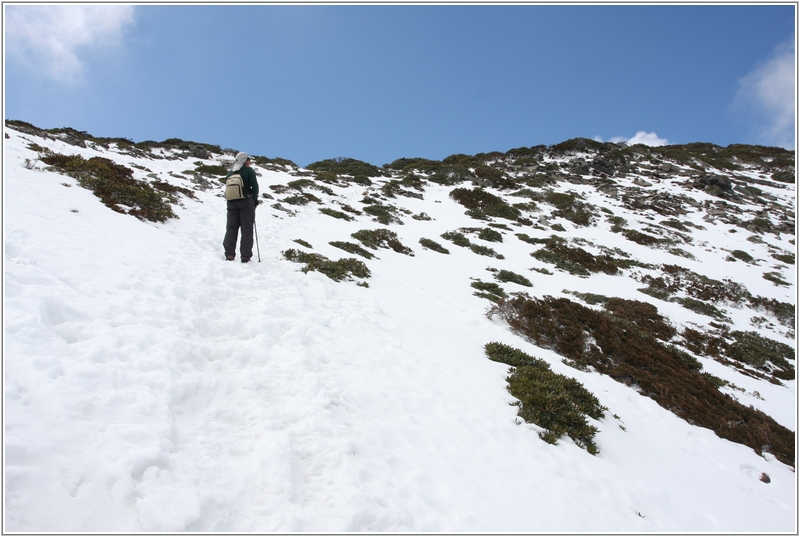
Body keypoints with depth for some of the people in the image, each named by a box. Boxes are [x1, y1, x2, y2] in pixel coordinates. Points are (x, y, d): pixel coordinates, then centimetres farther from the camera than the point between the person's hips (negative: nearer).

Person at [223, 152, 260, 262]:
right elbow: (254, 187, -6)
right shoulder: (248, 171, -3)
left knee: (231, 228, 8)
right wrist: (255, 200, 6)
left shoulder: (230, 173, 12)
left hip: (231, 203, 5)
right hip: (246, 202, -4)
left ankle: (229, 254, 1)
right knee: (247, 228, -1)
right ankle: (245, 255, -4)